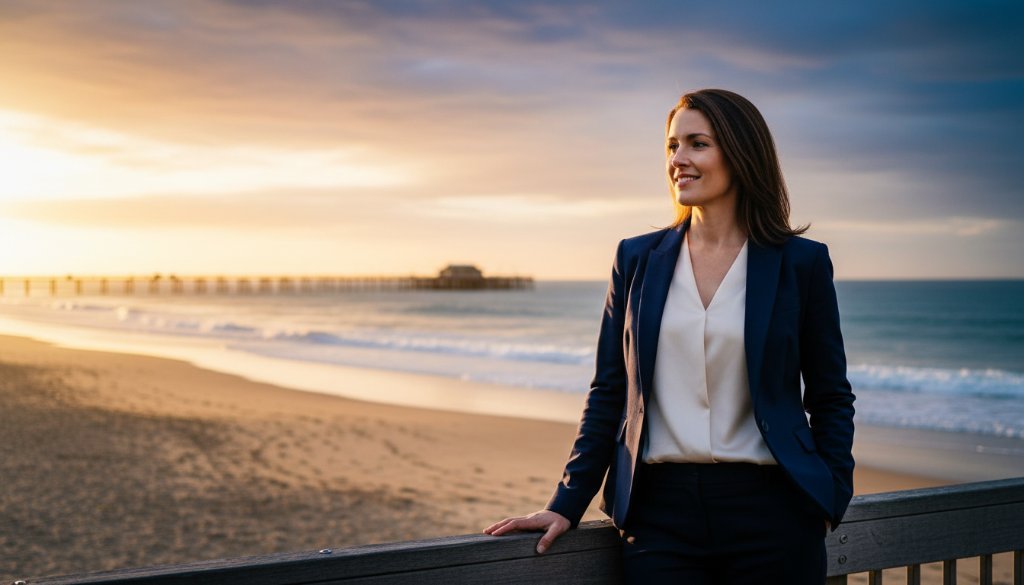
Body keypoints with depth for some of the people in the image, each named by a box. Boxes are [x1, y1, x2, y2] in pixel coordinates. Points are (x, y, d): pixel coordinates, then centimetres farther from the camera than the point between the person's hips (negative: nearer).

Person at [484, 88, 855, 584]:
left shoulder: (801, 262, 1)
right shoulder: (637, 259, 6)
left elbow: (830, 398, 6)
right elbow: (609, 394, 9)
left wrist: (827, 506, -3)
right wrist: (567, 504, 3)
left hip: (769, 511, -1)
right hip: (660, 512, 2)